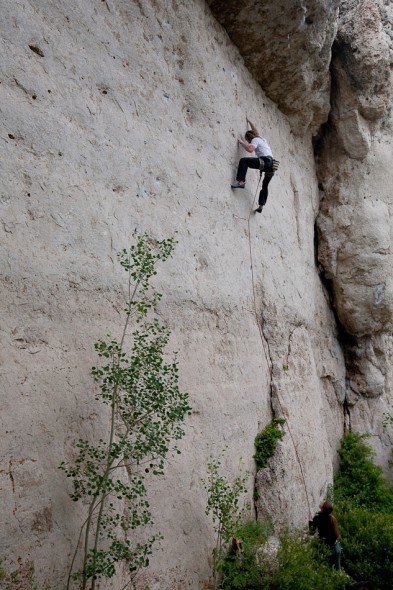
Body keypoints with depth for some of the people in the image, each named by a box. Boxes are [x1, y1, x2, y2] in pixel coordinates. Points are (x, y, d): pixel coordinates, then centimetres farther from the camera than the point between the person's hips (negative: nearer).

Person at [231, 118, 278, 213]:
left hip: (265, 161, -9)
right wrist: (249, 121, 59)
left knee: (244, 160, -17)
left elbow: (250, 149, -16)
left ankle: (241, 182, -33)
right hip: (271, 163, 9)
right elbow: (255, 130, 49)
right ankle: (260, 206, 21)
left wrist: (241, 143, 0)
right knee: (264, 186, 19)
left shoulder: (255, 140, 4)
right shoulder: (262, 138, 29)